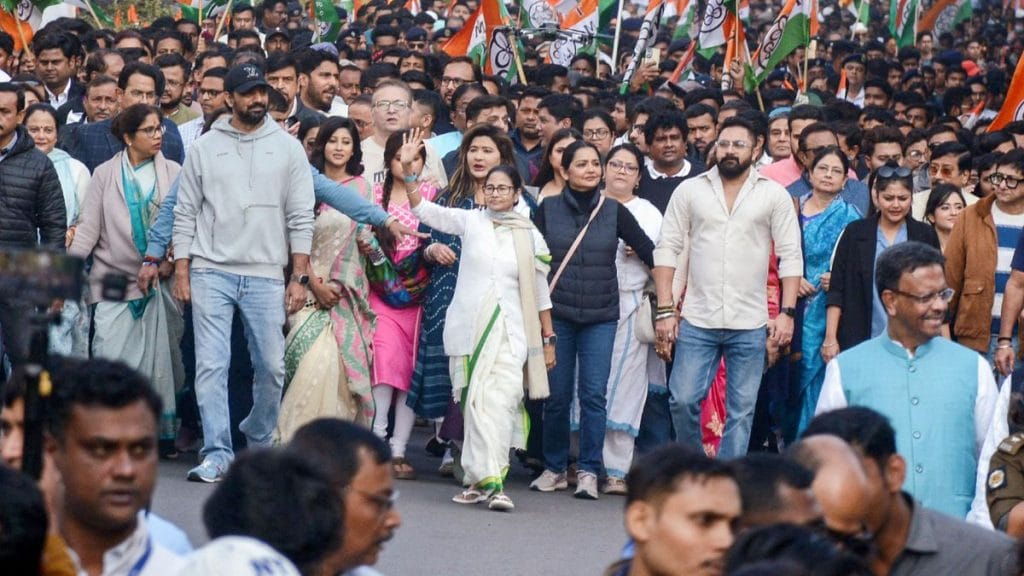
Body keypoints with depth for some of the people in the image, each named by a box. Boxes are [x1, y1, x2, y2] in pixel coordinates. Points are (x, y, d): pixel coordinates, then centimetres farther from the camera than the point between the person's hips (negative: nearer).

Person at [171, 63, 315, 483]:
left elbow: (301, 217, 5)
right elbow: (185, 213, 8)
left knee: (271, 367, 2)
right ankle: (217, 453, -4)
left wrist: (300, 276, -2)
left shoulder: (287, 147, 6)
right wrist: (181, 271, 0)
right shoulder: (205, 148, 6)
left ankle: (259, 441, 23)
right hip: (211, 273, 0)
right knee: (211, 365, -6)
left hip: (265, 275, 0)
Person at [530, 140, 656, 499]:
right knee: (557, 395, 3)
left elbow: (651, 254, 5)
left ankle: (589, 471, 0)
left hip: (601, 317, 0)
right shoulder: (548, 210, 3)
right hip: (556, 315, 0)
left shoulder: (614, 212, 4)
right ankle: (554, 468, 16)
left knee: (594, 394, -6)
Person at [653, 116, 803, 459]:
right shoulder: (690, 191, 5)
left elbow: (790, 257, 2)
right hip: (697, 320, 0)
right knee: (683, 400, -5)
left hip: (750, 324, 0)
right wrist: (665, 311, -3)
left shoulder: (774, 196, 3)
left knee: (741, 411, 3)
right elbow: (667, 250, 4)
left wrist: (787, 312, -7)